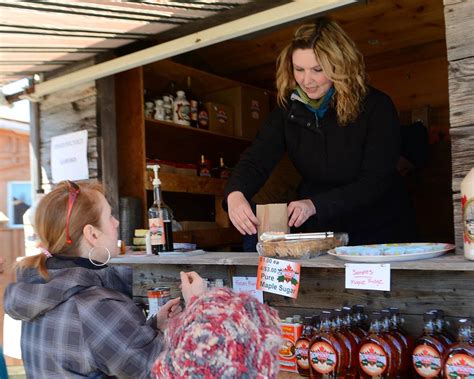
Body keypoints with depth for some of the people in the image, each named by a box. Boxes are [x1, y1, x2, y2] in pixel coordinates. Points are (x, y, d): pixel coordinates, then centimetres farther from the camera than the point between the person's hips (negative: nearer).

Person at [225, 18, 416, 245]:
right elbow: (256, 160, -14)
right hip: (318, 233, 2)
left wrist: (315, 205, -32)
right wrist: (235, 194, -36)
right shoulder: (288, 109, -3)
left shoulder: (376, 107, -13)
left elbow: (376, 182, -19)